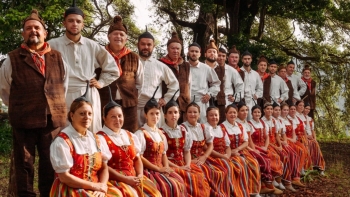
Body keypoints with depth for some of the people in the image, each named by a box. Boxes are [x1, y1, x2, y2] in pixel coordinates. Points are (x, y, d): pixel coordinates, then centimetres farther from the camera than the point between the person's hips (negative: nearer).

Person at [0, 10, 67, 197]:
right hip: (23, 120, -2)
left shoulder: (58, 58, 8)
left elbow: (64, 86, 18)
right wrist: (17, 109, 10)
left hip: (53, 119, 2)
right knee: (24, 164, 7)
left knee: (51, 165, 12)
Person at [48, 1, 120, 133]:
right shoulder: (53, 45, 1)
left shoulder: (93, 46, 11)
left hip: (89, 96, 3)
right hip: (64, 96, -2)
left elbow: (112, 68, 19)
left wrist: (101, 82, 10)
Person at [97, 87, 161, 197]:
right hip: (114, 179, -6)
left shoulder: (130, 136, 18)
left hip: (133, 177, 6)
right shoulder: (101, 138, -3)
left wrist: (140, 175, -3)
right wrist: (125, 179, -16)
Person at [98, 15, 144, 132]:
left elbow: (140, 83, 19)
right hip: (105, 104, -2)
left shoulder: (134, 58, 11)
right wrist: (102, 94, 5)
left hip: (129, 105, 2)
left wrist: (132, 96, 13)